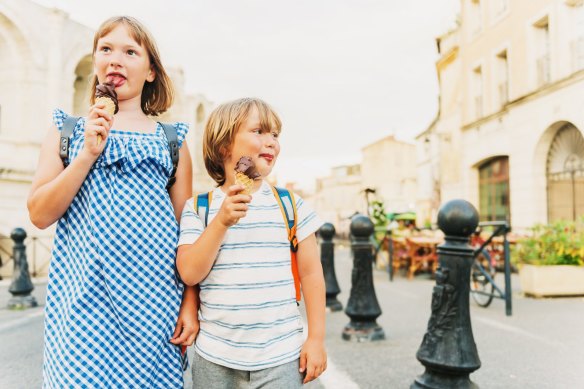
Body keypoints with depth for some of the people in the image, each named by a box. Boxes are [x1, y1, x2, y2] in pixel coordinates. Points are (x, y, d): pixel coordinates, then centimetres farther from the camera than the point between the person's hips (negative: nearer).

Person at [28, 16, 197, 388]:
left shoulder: (171, 139, 6)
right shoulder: (68, 130, 8)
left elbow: (187, 227, 4)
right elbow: (40, 214, 1)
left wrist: (191, 302, -1)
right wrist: (89, 152, -11)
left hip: (152, 298, 0)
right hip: (85, 297, 0)